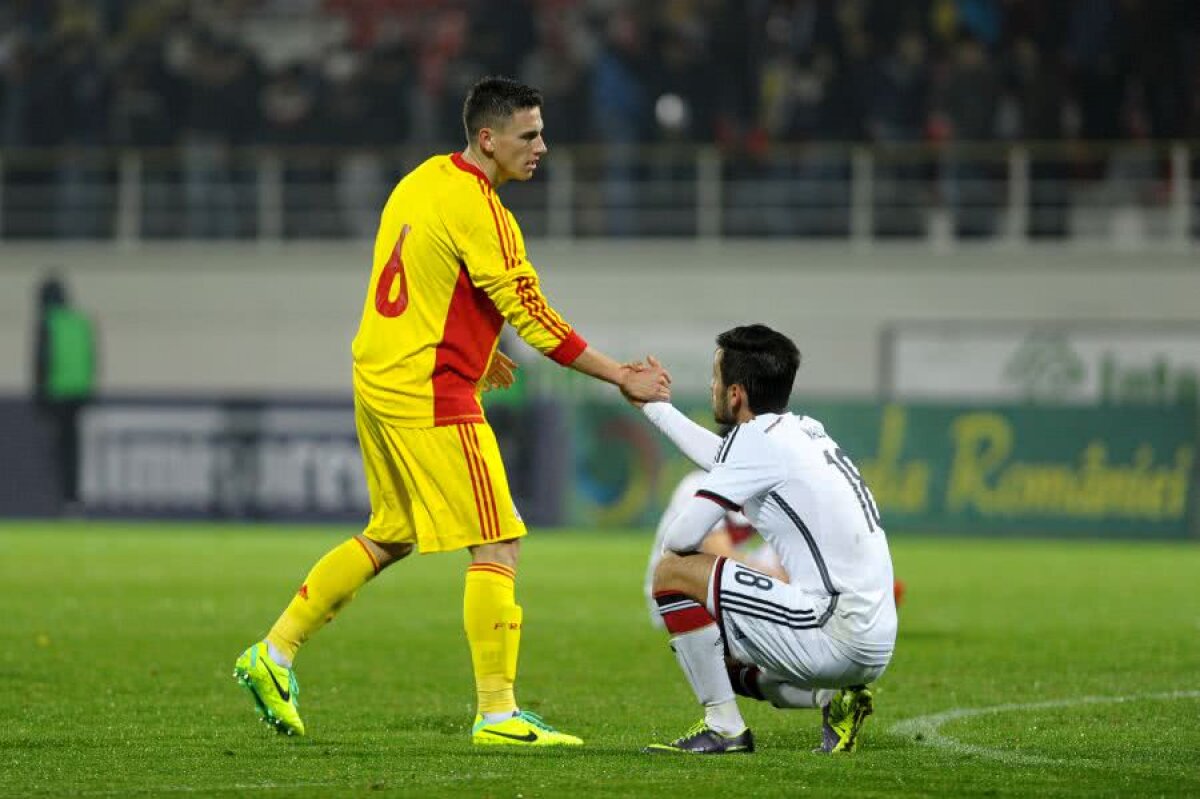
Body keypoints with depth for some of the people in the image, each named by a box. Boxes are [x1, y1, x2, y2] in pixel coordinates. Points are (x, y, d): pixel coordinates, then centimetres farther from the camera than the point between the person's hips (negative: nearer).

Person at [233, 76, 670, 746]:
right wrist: (623, 378, -10)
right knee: (498, 546, -6)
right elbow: (534, 318, -16)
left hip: (379, 381, 10)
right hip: (431, 396, -10)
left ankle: (274, 655, 24)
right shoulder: (480, 212, -18)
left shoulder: (422, 181, 10)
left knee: (389, 539, 22)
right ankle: (497, 714, -6)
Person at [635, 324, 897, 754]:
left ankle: (723, 727, -3)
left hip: (835, 634, -9)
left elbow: (681, 537, -12)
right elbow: (721, 458, 36)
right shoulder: (805, 430, 16)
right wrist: (653, 405, 46)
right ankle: (832, 698, 9)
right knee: (723, 659, 31)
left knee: (671, 573, -5)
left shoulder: (759, 439, -10)